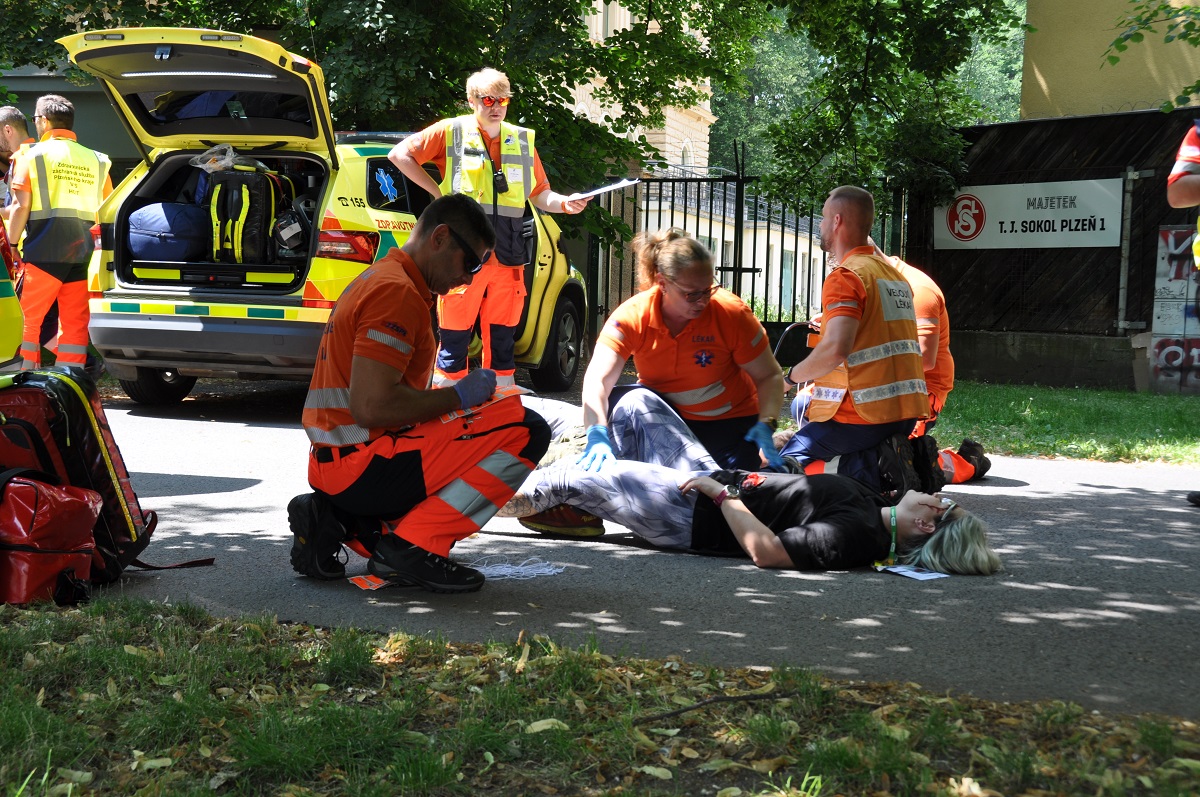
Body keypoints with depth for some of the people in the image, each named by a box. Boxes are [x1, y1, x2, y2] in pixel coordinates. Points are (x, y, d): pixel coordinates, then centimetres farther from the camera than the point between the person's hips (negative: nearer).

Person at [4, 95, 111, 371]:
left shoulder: (33, 156, 1)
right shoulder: (96, 160, 13)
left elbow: (22, 207, -5)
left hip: (44, 252, -4)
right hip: (83, 252, 4)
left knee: (28, 319, 4)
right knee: (75, 322, 6)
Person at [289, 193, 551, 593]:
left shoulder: (375, 279, 20)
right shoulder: (398, 292, -14)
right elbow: (370, 407, -23)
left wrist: (450, 398, 14)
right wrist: (458, 396, -11)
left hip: (330, 467, 10)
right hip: (362, 465, -10)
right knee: (524, 429, -14)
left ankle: (338, 521, 13)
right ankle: (415, 543, -13)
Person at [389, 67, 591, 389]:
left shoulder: (523, 140, 15)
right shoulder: (451, 132, 3)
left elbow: (539, 194, 19)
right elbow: (399, 154, 5)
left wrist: (565, 204, -1)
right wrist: (437, 191, 0)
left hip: (508, 258, 4)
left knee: (502, 341, 9)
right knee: (455, 340, -3)